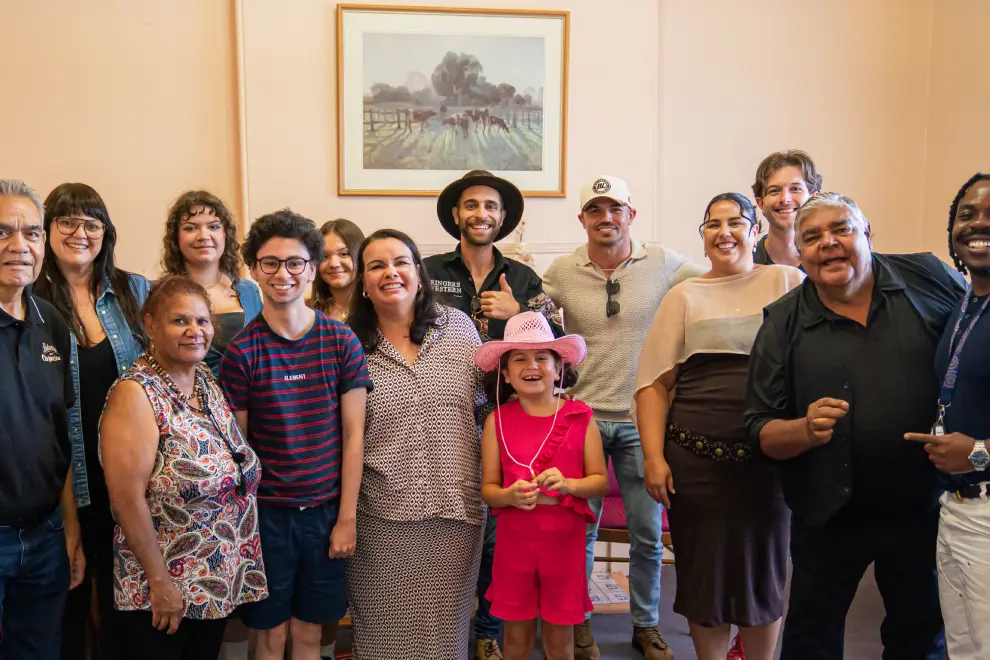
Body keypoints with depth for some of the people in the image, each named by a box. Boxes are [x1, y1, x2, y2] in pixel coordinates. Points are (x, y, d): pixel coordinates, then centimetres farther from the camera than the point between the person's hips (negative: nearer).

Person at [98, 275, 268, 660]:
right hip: (161, 594, -7)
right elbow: (128, 498, -21)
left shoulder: (208, 383, 5)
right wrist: (159, 581, -18)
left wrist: (240, 566, 9)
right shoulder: (136, 394, -17)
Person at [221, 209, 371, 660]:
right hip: (266, 513, -1)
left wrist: (347, 517, -3)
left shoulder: (341, 341, -4)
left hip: (325, 510, 1)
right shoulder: (242, 351, -6)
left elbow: (353, 434, -3)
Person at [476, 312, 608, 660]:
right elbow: (488, 488, 1)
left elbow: (600, 480, 0)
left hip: (565, 540, 0)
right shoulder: (497, 420, -2)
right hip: (514, 539, 0)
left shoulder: (580, 417, -3)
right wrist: (510, 495, -20)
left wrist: (568, 485, -19)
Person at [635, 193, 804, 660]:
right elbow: (653, 382, 4)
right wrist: (653, 457, -4)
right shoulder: (685, 296, 6)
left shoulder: (788, 282, 6)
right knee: (704, 569, 9)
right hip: (696, 458, 0)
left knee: (764, 568, 11)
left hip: (771, 457, 0)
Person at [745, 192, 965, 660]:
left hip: (922, 506, 1)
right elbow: (761, 431, -5)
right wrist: (804, 430, -27)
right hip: (828, 516, -1)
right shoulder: (783, 324, -6)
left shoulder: (928, 279, -5)